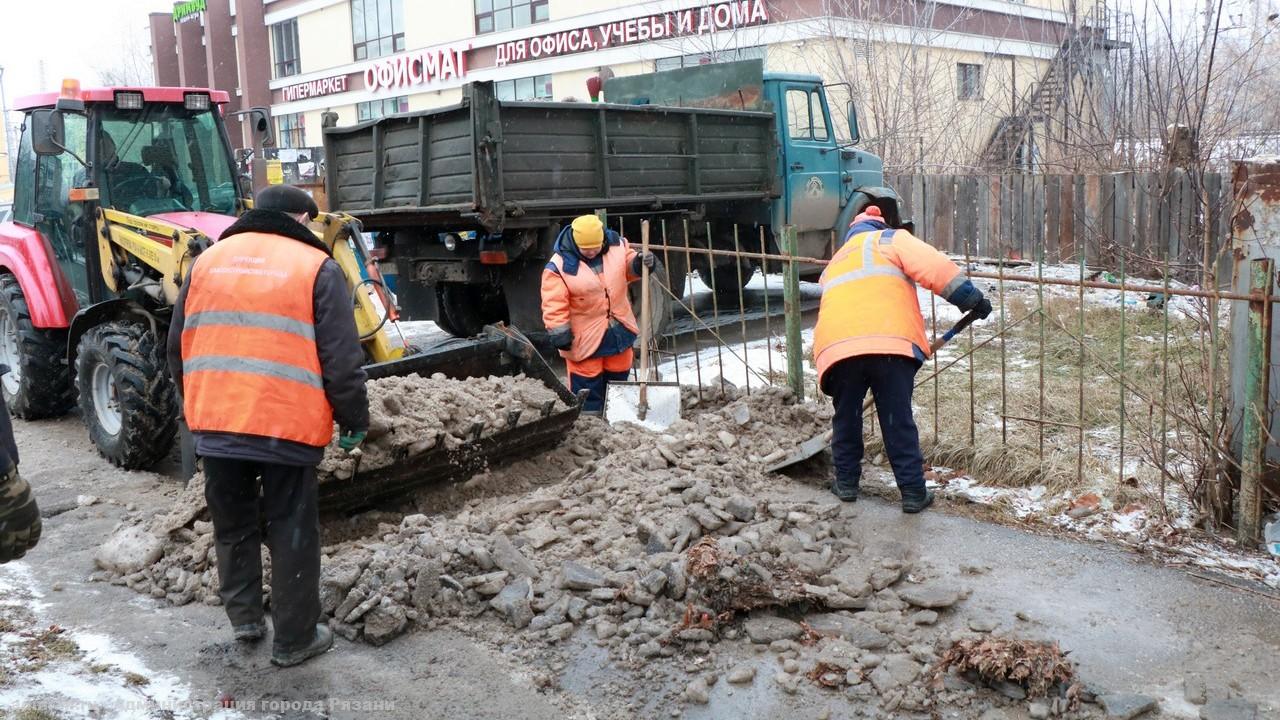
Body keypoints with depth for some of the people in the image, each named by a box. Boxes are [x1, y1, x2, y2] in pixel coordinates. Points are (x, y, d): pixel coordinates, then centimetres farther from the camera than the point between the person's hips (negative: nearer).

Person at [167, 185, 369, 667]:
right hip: (286, 426, -4)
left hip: (215, 423, 5)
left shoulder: (208, 260, 12)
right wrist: (354, 421, 4)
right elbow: (341, 361, -7)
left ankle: (244, 617, 30)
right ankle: (294, 640, 16)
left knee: (233, 525, 21)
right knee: (292, 532, 7)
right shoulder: (316, 267, -3)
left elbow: (178, 347, 17)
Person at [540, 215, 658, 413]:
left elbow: (628, 267, 9)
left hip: (619, 329, 5)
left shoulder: (616, 245, -7)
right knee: (587, 384, 2)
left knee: (618, 377, 19)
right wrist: (560, 334, -19)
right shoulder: (560, 265, -20)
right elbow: (554, 304, -18)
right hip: (584, 337, -5)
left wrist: (640, 263, -13)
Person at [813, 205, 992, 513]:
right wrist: (971, 298, 5)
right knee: (899, 422, 6)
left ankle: (846, 482, 31)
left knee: (846, 418, 21)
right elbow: (934, 268, 2)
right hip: (891, 343, -4)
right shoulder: (889, 239, 19)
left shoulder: (835, 263, 35)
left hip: (837, 347, 4)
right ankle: (913, 492, 12)